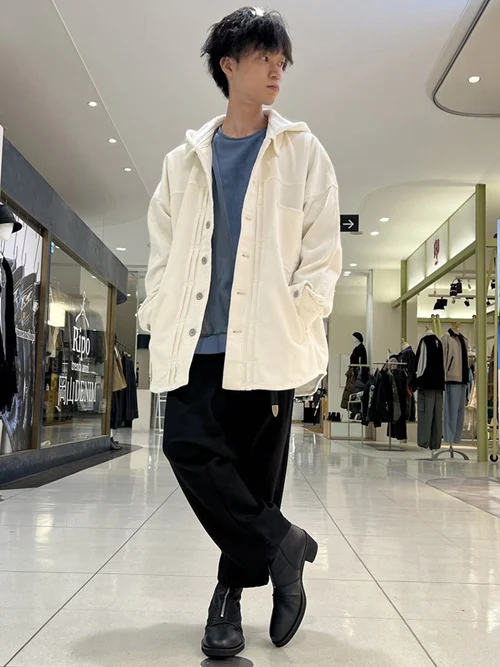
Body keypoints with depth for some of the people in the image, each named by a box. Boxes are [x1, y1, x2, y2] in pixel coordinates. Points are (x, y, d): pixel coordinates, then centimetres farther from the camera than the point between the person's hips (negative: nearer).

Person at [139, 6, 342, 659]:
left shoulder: (302, 152, 9)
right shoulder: (185, 160, 15)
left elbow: (323, 248, 4)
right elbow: (163, 249, 15)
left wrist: (299, 315, -8)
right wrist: (160, 318, 4)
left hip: (269, 339, -2)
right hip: (196, 338, 2)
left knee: (256, 466, 1)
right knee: (187, 443, -15)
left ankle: (231, 595, 18)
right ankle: (281, 543, -1)